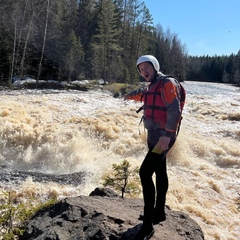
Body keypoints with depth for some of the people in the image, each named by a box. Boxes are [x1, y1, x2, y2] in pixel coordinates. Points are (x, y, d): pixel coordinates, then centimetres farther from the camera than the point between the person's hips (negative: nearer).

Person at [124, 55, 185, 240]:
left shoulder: (167, 83, -13)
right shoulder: (152, 86, 15)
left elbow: (174, 110, -23)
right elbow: (143, 94, 40)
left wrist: (167, 134, -31)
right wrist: (131, 96, 58)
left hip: (163, 136, -10)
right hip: (154, 134, 10)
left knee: (145, 172, -17)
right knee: (160, 172, 16)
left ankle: (148, 225, -11)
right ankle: (159, 212, 30)